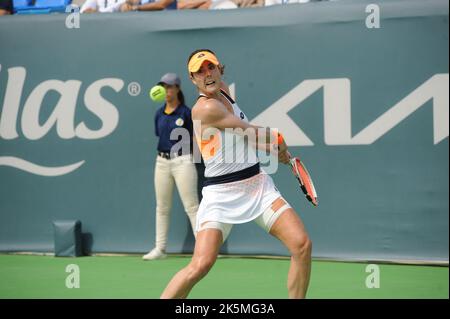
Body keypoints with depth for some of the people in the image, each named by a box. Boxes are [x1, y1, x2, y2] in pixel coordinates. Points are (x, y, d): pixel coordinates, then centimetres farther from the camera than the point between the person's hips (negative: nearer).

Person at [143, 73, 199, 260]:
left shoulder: (186, 113, -6)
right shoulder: (159, 114, 9)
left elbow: (196, 138, -2)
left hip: (182, 161, -6)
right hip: (162, 161, 6)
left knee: (191, 206, -8)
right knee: (162, 208, 10)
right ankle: (160, 248, 17)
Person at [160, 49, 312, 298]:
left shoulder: (222, 90, 9)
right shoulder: (206, 108, -16)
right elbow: (252, 134, -7)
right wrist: (280, 147, 11)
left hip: (258, 184, 8)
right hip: (221, 194, -8)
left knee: (302, 245, -10)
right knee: (201, 264, -22)